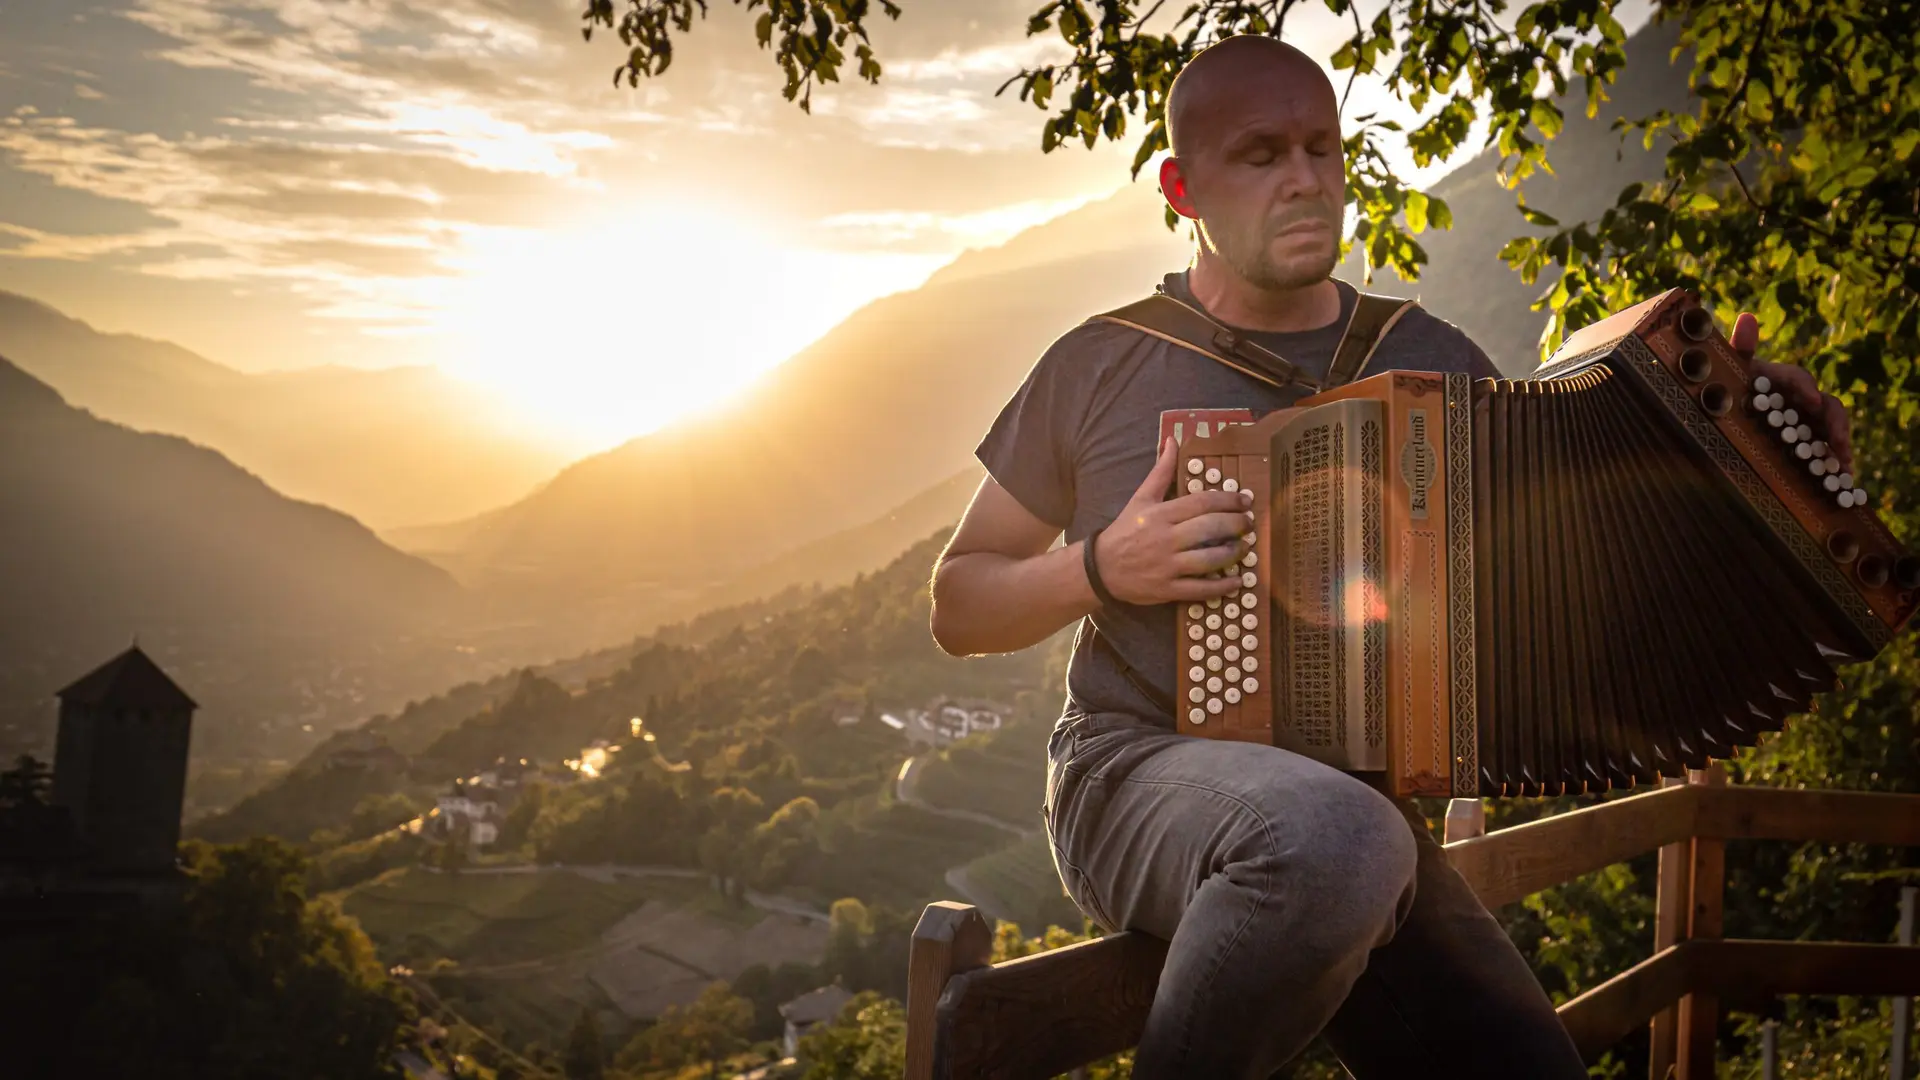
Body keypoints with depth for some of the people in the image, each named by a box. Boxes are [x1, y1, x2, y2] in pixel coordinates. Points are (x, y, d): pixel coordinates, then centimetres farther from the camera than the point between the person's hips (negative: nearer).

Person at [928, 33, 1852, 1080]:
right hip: (1139, 779, -3)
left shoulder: (1428, 359, 9)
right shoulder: (1101, 364, 1)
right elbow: (958, 607, 8)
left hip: (1358, 806, 4)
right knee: (1333, 837, -36)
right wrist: (1103, 567, -11)